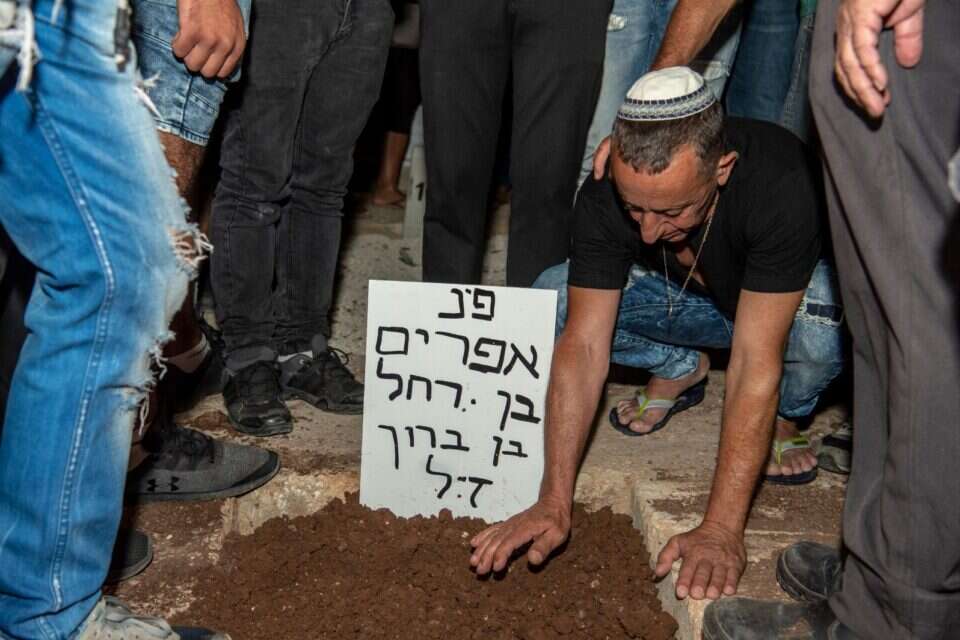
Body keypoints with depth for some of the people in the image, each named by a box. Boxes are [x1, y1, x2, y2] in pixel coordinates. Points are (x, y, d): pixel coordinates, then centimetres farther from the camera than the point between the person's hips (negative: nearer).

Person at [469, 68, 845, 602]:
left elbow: (755, 363, -42)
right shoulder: (607, 196, -29)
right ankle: (680, 369, 6)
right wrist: (555, 503, -38)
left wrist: (721, 530, -45)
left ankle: (784, 412, -4)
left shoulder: (779, 184, -40)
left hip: (793, 290, -3)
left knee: (820, 326, -40)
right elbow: (583, 345, -30)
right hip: (688, 297, 3)